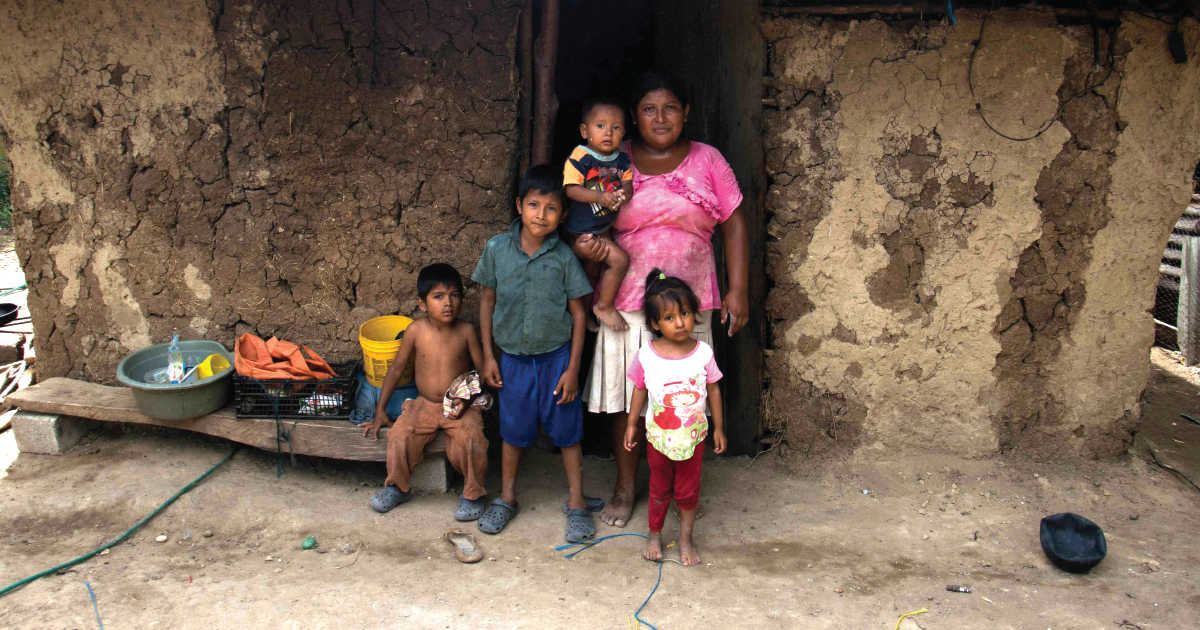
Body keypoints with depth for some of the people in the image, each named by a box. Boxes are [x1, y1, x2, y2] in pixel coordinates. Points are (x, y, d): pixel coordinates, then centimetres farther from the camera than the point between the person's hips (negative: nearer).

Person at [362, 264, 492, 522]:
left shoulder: (466, 331, -9)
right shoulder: (416, 331, -8)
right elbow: (396, 368, 2)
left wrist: (467, 398, -16)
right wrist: (380, 410, 4)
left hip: (461, 407, -2)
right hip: (425, 405, 2)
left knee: (469, 440, -26)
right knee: (400, 435, -19)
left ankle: (473, 493, 0)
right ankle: (398, 487, 9)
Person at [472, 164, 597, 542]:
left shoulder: (564, 257, -10)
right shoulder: (497, 249, -6)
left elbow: (578, 312, -5)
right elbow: (487, 300, 4)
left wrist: (572, 368, -7)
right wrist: (488, 355, 3)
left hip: (556, 356, -1)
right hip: (513, 357, 2)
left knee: (566, 429, 9)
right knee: (513, 429, 15)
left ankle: (577, 503, 24)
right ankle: (507, 498, 34)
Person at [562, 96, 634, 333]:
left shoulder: (622, 159, 3)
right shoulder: (579, 157, -18)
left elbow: (627, 184, -1)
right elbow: (571, 188, -25)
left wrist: (624, 194, -26)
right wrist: (599, 196, -39)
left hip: (604, 228, 8)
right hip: (584, 230, -8)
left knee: (592, 272, 22)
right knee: (620, 260, -17)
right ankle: (605, 307, 1)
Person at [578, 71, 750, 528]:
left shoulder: (707, 160, 5)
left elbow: (734, 226, 6)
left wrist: (737, 290, -1)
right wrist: (585, 246, -14)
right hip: (626, 302, 0)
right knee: (625, 398, 5)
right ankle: (625, 488, 22)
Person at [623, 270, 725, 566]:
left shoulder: (703, 352, -12)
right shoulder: (646, 355, -14)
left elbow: (713, 390, -1)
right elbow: (640, 389, 1)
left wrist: (718, 427, 5)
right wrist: (631, 424, 6)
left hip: (693, 435, 0)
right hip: (659, 436, 0)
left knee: (688, 490, 13)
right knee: (659, 489, 17)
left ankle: (686, 539, 32)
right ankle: (654, 535, 37)